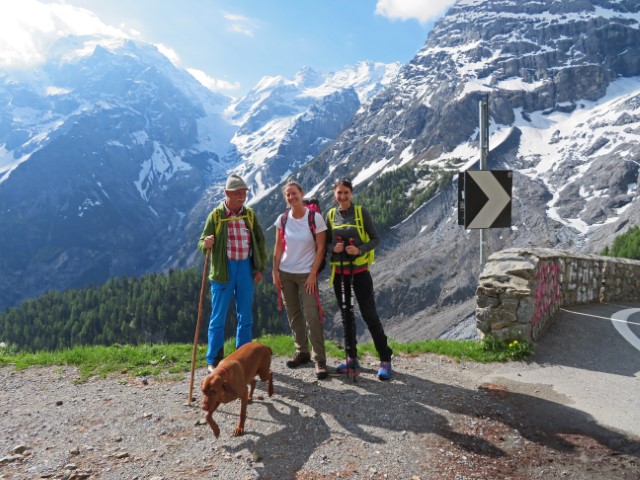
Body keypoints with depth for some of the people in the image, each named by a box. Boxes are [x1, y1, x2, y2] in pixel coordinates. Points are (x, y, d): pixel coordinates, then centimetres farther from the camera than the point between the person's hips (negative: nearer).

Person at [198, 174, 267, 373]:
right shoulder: (216, 215, -3)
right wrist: (206, 244, -26)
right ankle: (213, 360, 14)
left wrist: (260, 267, 7)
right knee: (218, 316, 2)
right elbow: (202, 242, -3)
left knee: (245, 316, 10)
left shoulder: (249, 214, 7)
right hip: (224, 268, -3)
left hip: (246, 268, 4)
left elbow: (260, 241, 12)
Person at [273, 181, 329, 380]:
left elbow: (321, 248, -8)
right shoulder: (282, 219, 1)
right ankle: (302, 352, 24)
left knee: (312, 316, -8)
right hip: (285, 273, 4)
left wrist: (313, 274, -11)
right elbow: (278, 247, 6)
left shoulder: (315, 217, -9)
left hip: (307, 274, -4)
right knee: (293, 315, 10)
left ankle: (320, 360, 0)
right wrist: (275, 271, 1)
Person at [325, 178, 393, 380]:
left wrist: (359, 249, -22)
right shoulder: (331, 215, 5)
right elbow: (326, 241, 10)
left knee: (369, 314, -5)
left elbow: (376, 239, -4)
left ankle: (385, 360, 4)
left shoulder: (361, 212, -4)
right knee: (346, 314, 11)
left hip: (359, 270, -4)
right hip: (339, 271, 4)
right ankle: (351, 358, 23)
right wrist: (334, 248, -12)